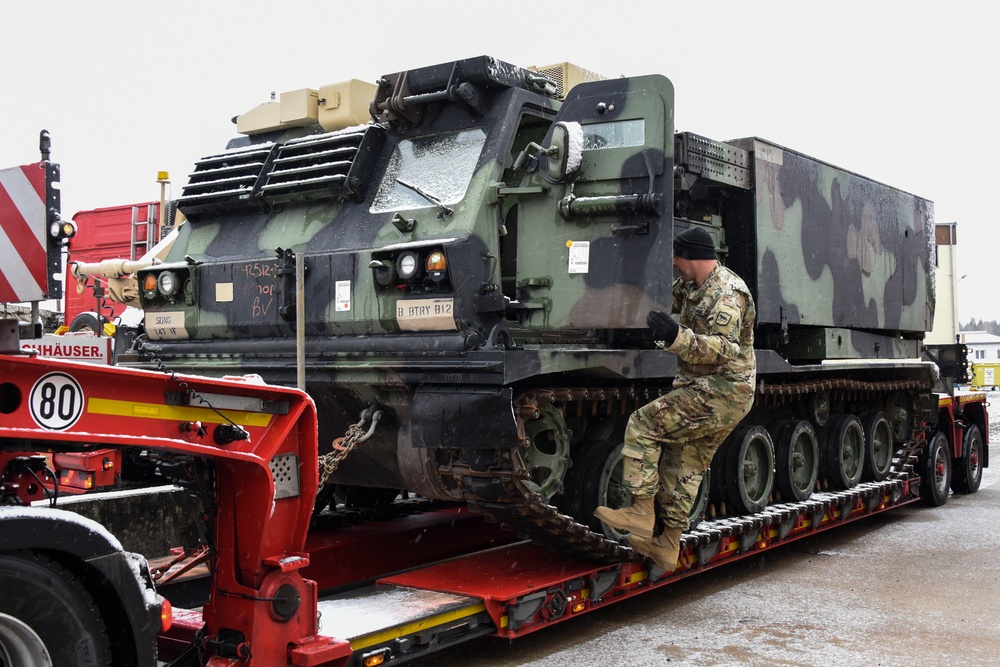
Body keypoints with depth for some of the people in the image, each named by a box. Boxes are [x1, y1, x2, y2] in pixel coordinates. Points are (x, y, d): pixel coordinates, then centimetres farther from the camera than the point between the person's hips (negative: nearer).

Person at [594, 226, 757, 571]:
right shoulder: (693, 287, 13)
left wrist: (676, 337, -41)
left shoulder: (727, 293, -18)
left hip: (719, 394, -10)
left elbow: (724, 350, -31)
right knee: (686, 465, 13)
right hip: (717, 394, 10)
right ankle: (668, 546, 19)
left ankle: (642, 512, -10)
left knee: (643, 424, -12)